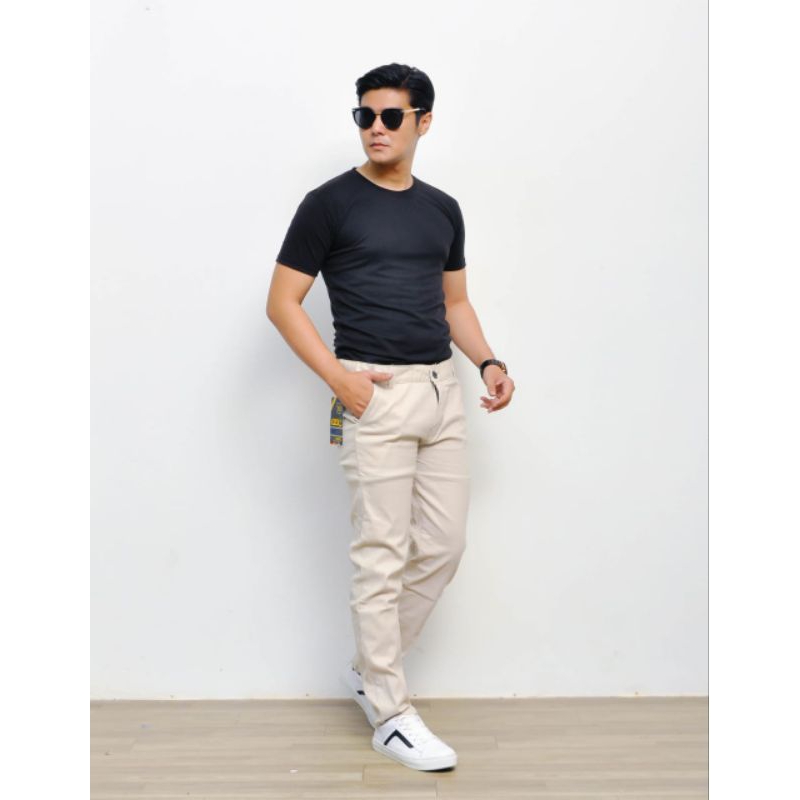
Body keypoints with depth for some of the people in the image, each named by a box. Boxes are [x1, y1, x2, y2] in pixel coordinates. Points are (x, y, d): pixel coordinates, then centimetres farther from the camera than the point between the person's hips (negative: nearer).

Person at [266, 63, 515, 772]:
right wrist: (340, 379, -13)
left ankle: (370, 668, 28)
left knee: (443, 549, 9)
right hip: (376, 393, -6)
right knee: (382, 557, -2)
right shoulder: (330, 203, -2)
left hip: (443, 391, 6)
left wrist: (488, 361, 3)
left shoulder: (443, 209, 14)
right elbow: (283, 302, -4)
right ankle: (390, 712, 12)